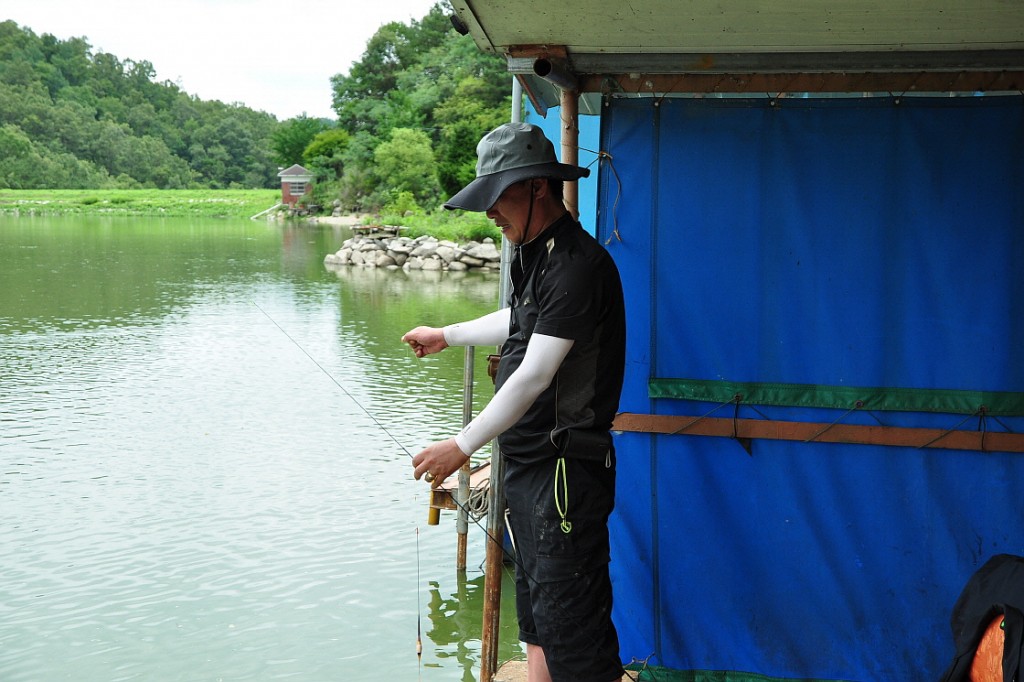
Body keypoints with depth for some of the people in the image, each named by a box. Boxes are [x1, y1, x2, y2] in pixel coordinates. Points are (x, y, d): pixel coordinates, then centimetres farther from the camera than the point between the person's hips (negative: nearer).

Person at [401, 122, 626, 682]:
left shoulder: (579, 266, -19)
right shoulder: (536, 254, 11)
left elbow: (534, 375, -22)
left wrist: (463, 445, -18)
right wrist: (446, 336, 42)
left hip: (565, 471, -10)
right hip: (527, 465, 10)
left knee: (570, 622, -8)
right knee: (535, 617, 17)